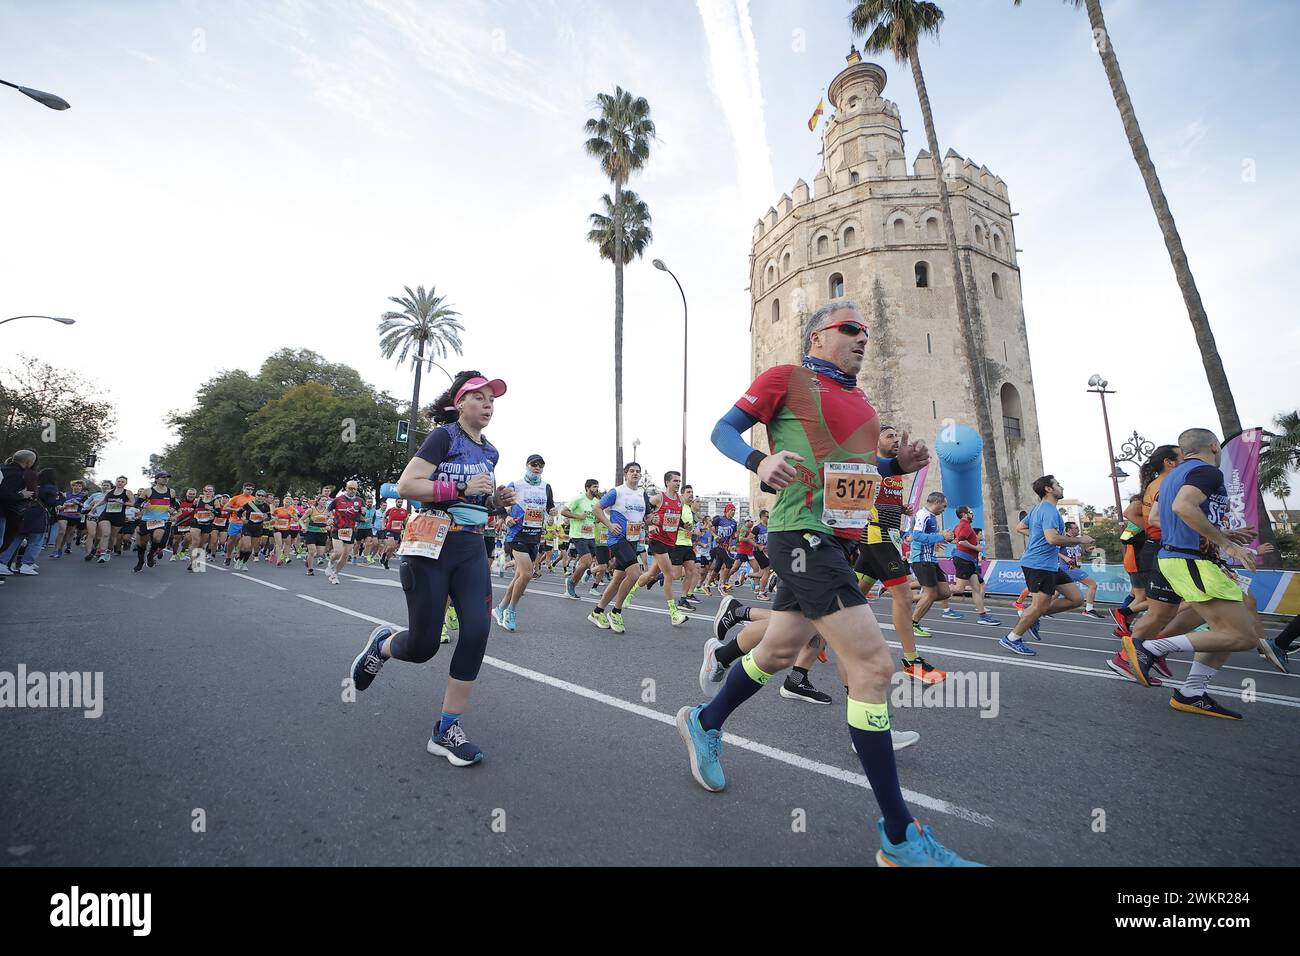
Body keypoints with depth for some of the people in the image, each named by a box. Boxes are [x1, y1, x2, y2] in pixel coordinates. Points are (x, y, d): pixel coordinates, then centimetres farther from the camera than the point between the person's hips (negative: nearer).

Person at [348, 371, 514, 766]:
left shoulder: (490, 452, 14)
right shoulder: (444, 435, -6)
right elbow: (406, 486, -13)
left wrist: (497, 501, 5)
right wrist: (461, 487, -20)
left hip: (471, 548, 6)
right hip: (431, 545, -6)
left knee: (477, 631, -9)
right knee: (423, 646, 0)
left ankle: (446, 729, 5)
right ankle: (382, 643, 38)